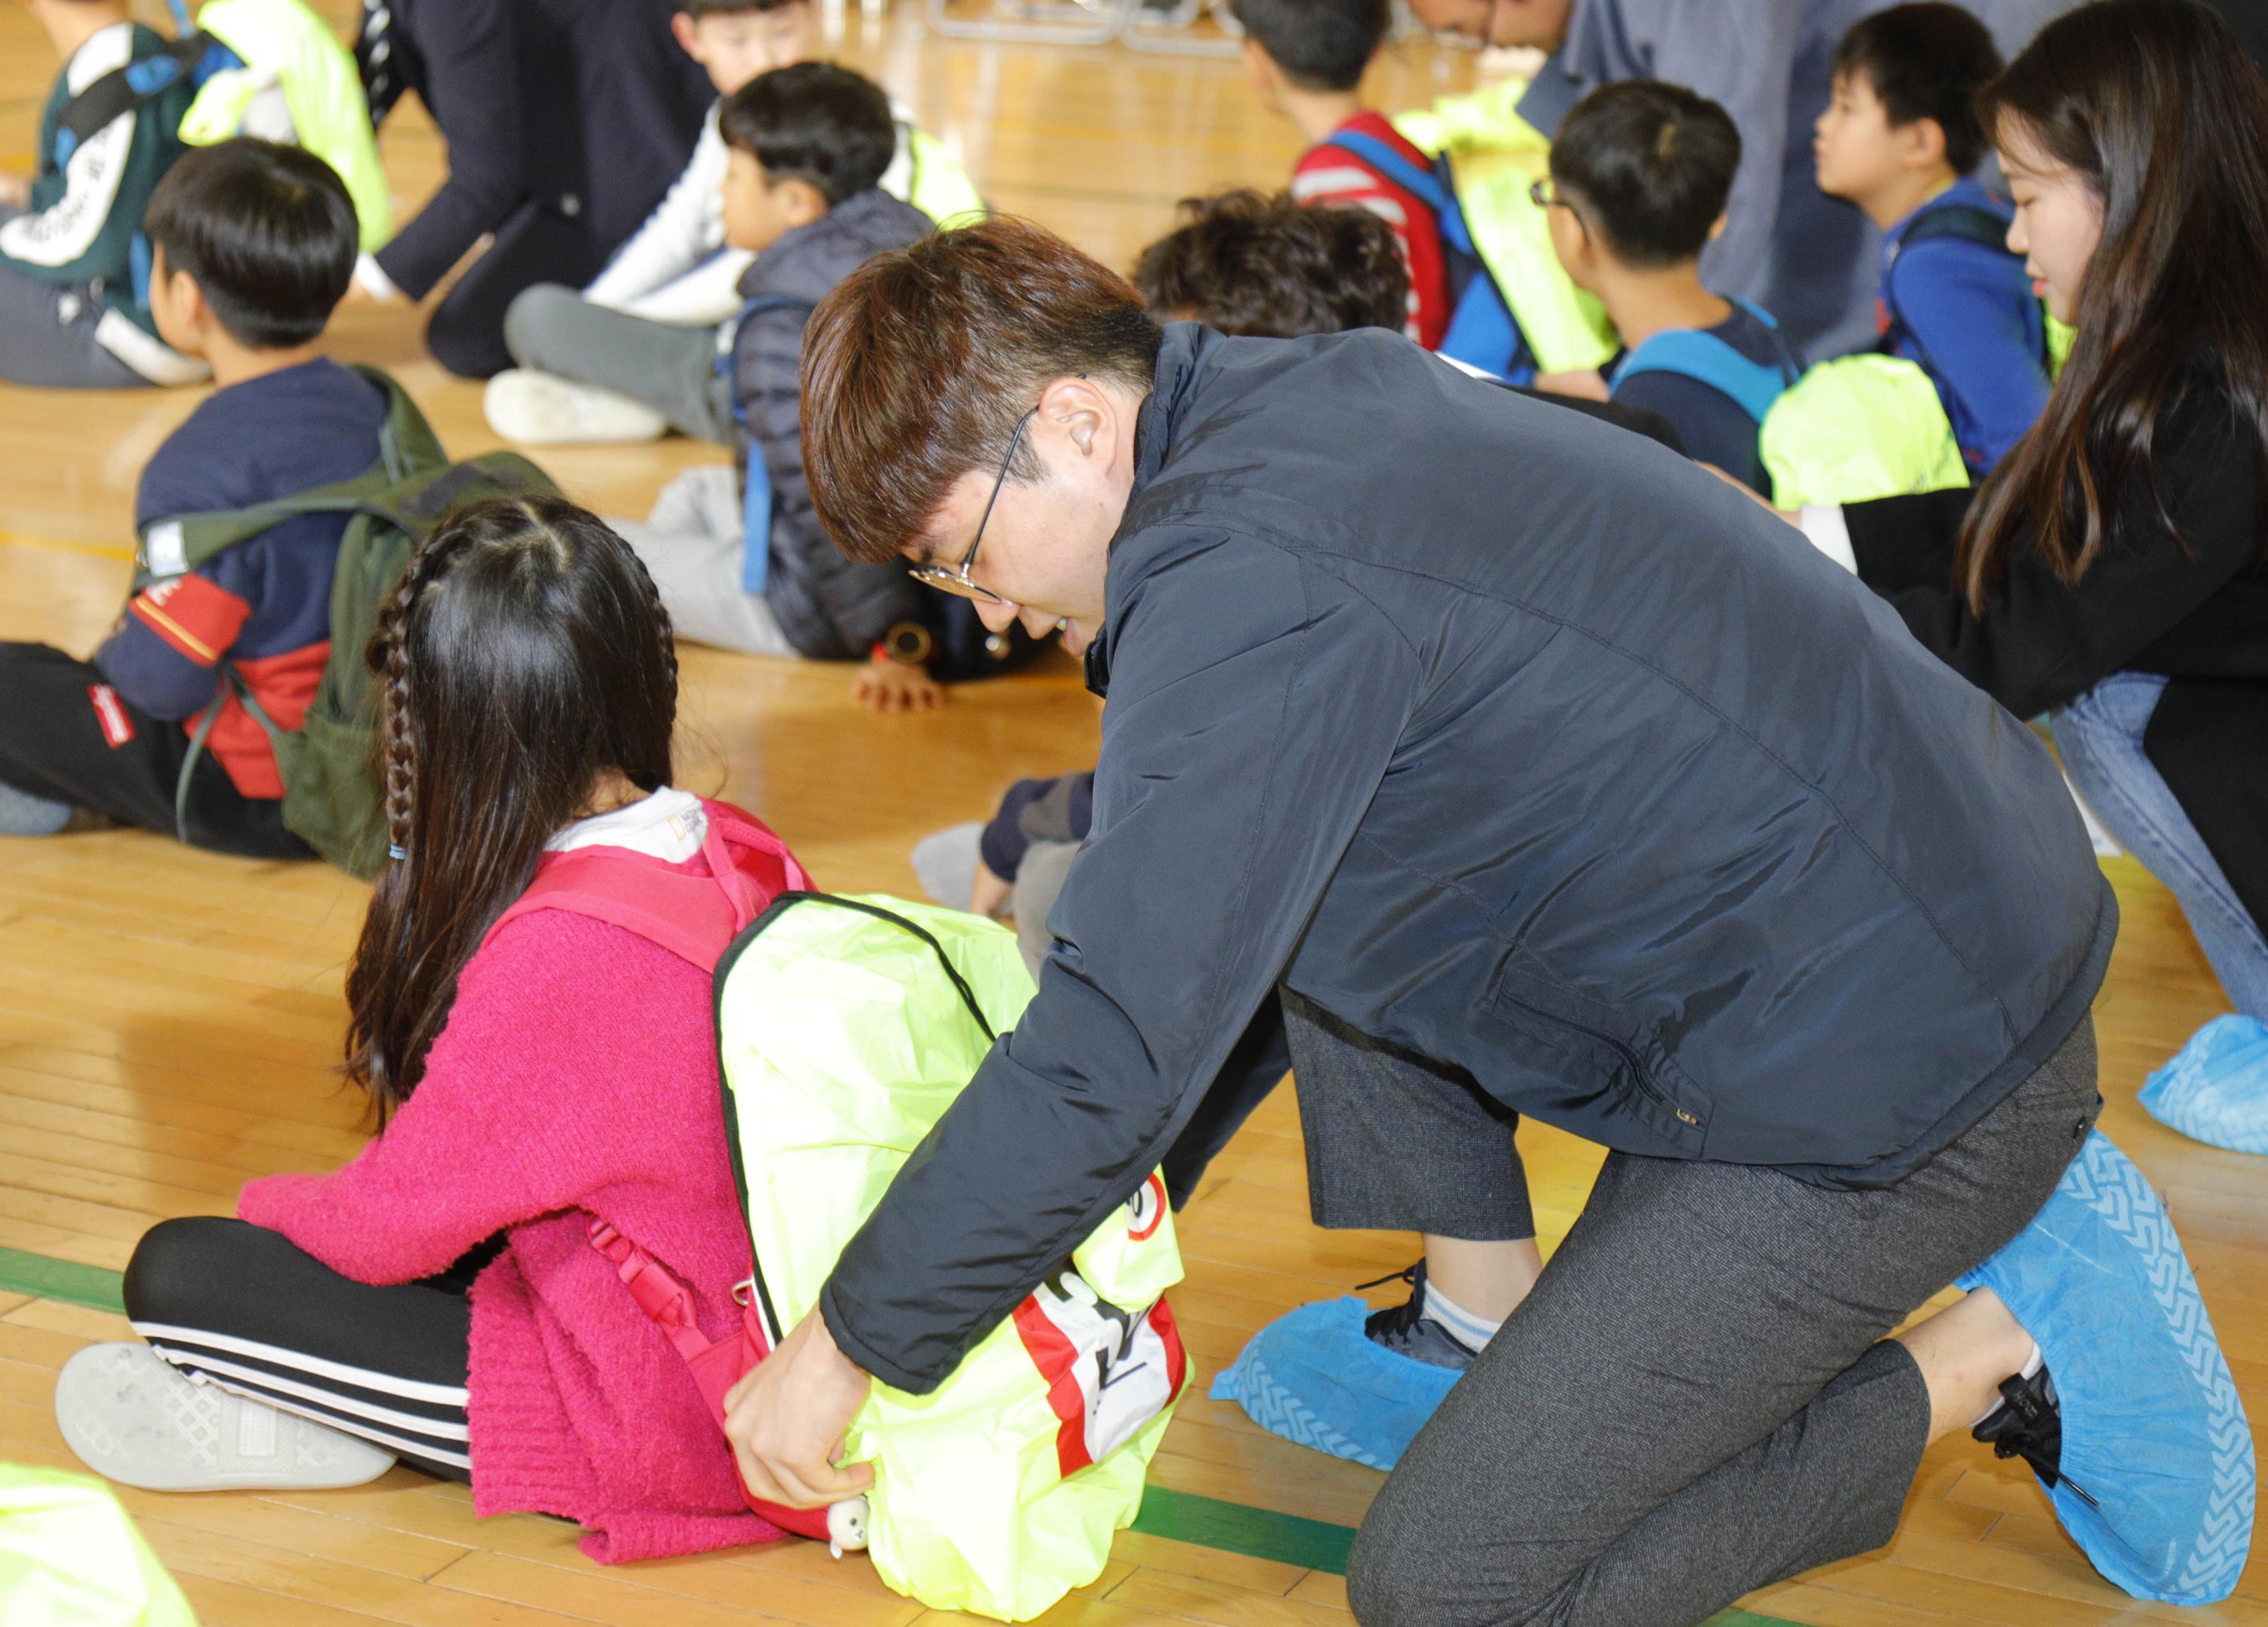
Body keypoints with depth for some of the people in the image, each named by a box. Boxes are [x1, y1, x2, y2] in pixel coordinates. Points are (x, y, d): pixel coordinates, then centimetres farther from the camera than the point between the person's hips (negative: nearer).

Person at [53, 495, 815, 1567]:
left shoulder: (558, 953, -26)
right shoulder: (740, 853, -2)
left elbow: (394, 1222, -15)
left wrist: (270, 1206, 7)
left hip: (641, 1424, -9)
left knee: (177, 1274, -8)